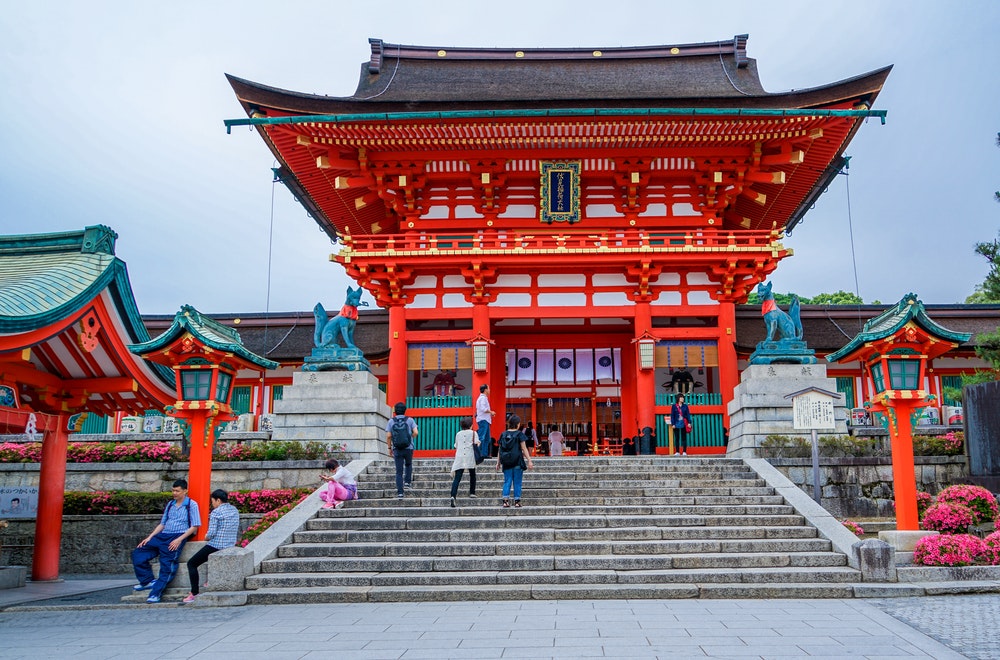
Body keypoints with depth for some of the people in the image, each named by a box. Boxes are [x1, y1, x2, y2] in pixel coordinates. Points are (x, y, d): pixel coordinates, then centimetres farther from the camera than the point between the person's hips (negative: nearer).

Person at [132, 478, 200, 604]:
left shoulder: (191, 505, 1)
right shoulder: (170, 504, 20)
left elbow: (194, 527, -5)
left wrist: (179, 540, -15)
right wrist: (150, 537, 8)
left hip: (178, 536, -7)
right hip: (163, 536, 7)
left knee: (167, 565, -21)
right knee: (138, 553, -6)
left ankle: (156, 593, -21)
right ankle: (148, 581, -4)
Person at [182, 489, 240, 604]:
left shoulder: (216, 512, -13)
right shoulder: (235, 511, 9)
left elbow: (211, 533, -19)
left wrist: (206, 537, 4)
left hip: (215, 546, -8)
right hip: (231, 546, 8)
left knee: (191, 564, 8)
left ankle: (194, 593, 1)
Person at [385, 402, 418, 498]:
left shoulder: (391, 421, 2)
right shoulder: (409, 420, 0)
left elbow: (388, 436, -3)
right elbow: (416, 432, -10)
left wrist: (389, 448, 6)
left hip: (397, 449, 0)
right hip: (408, 448, 0)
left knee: (399, 471, 3)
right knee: (408, 465, 28)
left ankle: (400, 492, -1)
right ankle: (407, 482, 15)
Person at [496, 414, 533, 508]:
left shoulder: (503, 434, 6)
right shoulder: (519, 434, -5)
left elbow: (500, 450, 8)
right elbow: (524, 449, -6)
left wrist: (498, 462, 15)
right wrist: (529, 461, -3)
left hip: (506, 462, 3)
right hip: (517, 462, -3)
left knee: (507, 482, 7)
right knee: (517, 482, 4)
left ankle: (505, 501, 0)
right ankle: (517, 501, 4)